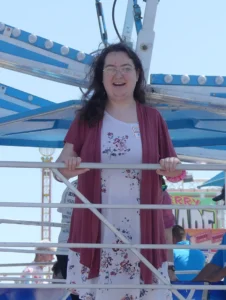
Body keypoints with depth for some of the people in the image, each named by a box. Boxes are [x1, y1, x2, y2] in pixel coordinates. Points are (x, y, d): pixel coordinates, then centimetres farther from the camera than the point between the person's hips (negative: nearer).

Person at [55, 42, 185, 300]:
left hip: (141, 230, 0)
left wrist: (173, 167, -14)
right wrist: (67, 165, -23)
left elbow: (175, 172, 9)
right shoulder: (87, 117, 7)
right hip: (95, 229, 0)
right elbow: (63, 163, 1)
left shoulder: (152, 118, 8)